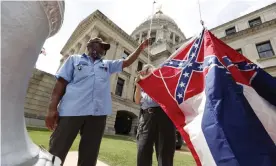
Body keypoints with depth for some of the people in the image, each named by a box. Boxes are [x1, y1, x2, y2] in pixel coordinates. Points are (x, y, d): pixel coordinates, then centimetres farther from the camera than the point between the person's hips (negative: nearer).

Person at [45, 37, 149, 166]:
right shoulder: (75, 59, 15)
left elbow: (127, 62, 23)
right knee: (57, 152, 3)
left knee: (89, 155, 10)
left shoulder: (108, 65, 25)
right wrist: (52, 108, -3)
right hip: (72, 110, -2)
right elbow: (61, 83, 6)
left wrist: (140, 48, 17)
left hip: (98, 113, 3)